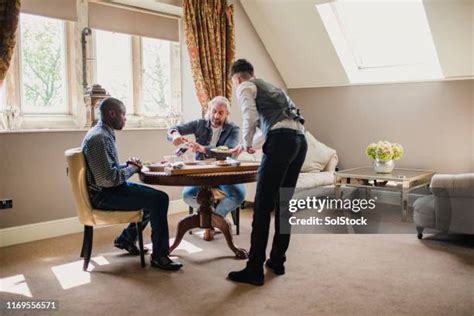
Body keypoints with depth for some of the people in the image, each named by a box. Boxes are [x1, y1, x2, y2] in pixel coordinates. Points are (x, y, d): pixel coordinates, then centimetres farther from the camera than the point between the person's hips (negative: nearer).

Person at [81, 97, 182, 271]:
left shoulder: (103, 134, 12)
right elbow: (108, 179, -27)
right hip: (104, 195, -11)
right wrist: (132, 168, -11)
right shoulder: (99, 138, -21)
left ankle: (126, 239, 25)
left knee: (154, 197, 18)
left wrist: (128, 165, 3)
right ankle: (159, 255, -9)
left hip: (109, 189, 11)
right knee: (159, 200, -18)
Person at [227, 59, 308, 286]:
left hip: (281, 141, -8)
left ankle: (255, 270, -1)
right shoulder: (270, 87, 34)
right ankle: (277, 261, 22)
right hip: (300, 140, 8)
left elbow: (251, 116, -10)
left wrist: (246, 143, 7)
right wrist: (245, 143, 50)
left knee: (263, 206, -5)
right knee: (284, 204, 14)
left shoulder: (245, 87, 9)